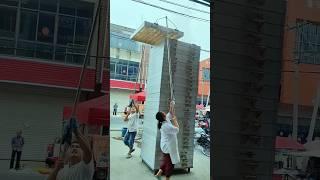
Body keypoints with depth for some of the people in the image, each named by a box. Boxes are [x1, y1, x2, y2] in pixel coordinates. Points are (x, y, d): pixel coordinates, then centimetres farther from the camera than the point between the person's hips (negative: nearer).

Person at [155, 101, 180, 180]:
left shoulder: (164, 121, 0)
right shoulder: (166, 125, -27)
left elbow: (170, 114, 16)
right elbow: (177, 130, -21)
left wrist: (171, 106, 8)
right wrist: (175, 120, -12)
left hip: (166, 145, 9)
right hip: (169, 146, -9)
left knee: (166, 160, 24)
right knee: (170, 162, 5)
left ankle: (159, 173, 24)